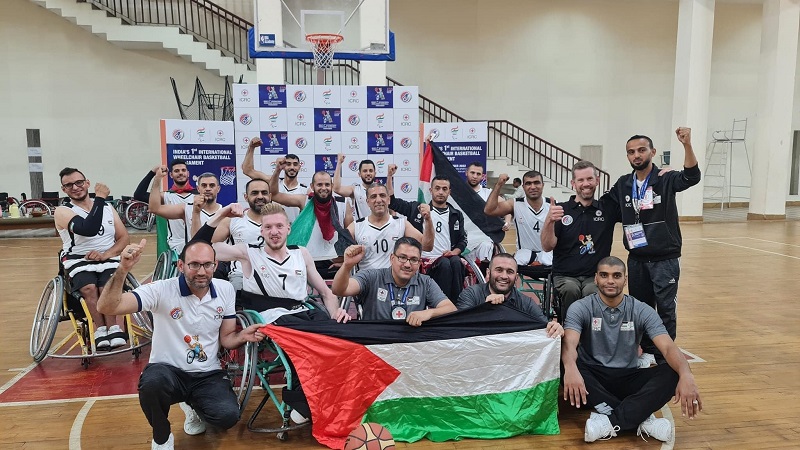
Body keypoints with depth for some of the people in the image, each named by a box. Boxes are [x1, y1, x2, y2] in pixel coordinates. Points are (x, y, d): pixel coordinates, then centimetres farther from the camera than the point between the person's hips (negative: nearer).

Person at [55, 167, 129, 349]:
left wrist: (105, 254, -9)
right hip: (78, 261, -2)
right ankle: (108, 329, -22)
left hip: (108, 259, 2)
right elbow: (88, 230, -20)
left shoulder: (108, 207, 13)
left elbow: (123, 238, 10)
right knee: (89, 288, -33)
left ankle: (103, 331, -22)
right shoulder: (63, 211, 0)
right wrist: (100, 198, -16)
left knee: (107, 288, -30)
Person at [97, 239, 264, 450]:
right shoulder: (161, 290, -15)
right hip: (168, 371, -2)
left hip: (208, 375, 2)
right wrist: (123, 269, -42)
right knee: (152, 382, -38)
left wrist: (243, 336, -18)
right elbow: (106, 307, -26)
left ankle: (193, 407, 16)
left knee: (228, 415, -24)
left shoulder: (225, 290, -3)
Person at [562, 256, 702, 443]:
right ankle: (641, 419, -30)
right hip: (593, 377, -1)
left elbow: (668, 347, -15)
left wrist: (686, 374, -37)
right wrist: (570, 367, -48)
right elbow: (569, 343, -24)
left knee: (672, 373, -24)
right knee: (564, 367, -34)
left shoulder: (642, 311, -3)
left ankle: (609, 421, -30)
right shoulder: (581, 308, -8)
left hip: (628, 379, 2)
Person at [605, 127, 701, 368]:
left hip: (665, 259, -4)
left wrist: (687, 145, -40)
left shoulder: (666, 180, -8)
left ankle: (665, 358, 14)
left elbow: (692, 176, -27)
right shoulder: (623, 185, 4)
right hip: (636, 259, 4)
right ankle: (647, 351, 29)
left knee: (666, 309, 1)